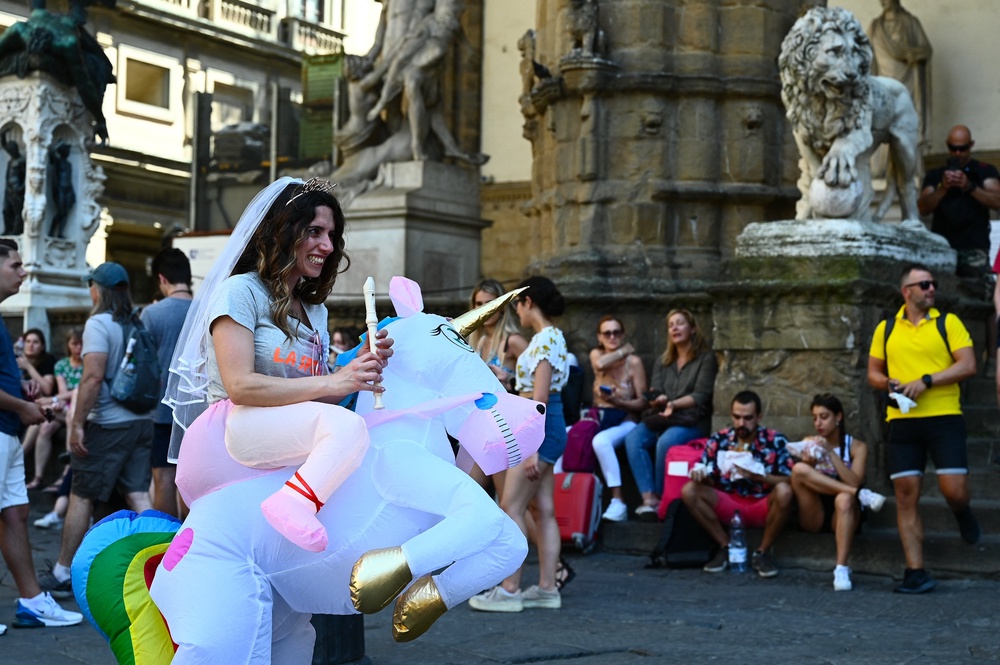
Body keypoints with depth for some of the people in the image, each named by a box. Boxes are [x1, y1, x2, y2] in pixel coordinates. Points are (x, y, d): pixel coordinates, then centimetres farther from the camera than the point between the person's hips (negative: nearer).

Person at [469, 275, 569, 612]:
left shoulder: (545, 339, -15)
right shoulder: (550, 337, 15)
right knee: (543, 510, 9)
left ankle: (509, 590, -7)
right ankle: (547, 588, 11)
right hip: (547, 428, 10)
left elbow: (540, 397, -20)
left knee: (511, 507, -8)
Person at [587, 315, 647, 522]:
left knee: (600, 441, -38)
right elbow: (600, 364, -15)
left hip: (624, 421, -4)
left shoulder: (633, 361, -3)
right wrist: (623, 351, -3)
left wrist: (618, 402, -22)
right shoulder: (595, 354, 11)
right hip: (598, 418, 4)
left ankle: (618, 502, -37)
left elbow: (642, 402, -6)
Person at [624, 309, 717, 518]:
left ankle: (660, 496, -20)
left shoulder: (705, 359, 3)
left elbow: (701, 396, -7)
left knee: (666, 442, -36)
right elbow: (655, 394, 11)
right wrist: (657, 400, -14)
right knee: (633, 438, -26)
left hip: (693, 421, -5)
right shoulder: (662, 362, 18)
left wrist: (673, 404, -22)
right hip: (662, 418, 5)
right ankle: (648, 497, -33)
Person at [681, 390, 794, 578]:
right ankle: (726, 547, -7)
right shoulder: (718, 440, 0)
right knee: (689, 491, -19)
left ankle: (762, 552, -13)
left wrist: (759, 476, -27)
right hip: (729, 505, 2)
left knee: (784, 491, -33)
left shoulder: (775, 441, -6)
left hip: (763, 508, -2)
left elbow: (789, 481, -13)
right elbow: (710, 481, 2)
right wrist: (701, 475, -22)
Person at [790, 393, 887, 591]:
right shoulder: (809, 444, 10)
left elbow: (854, 482, -11)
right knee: (799, 469, -23)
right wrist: (807, 464, -20)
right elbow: (798, 483, 0)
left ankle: (842, 569, -44)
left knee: (844, 499, -38)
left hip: (841, 516, -2)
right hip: (814, 516, 2)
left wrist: (831, 452, -18)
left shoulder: (856, 446, 5)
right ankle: (861, 495, -23)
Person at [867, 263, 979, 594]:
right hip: (902, 421, 2)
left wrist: (926, 381, -15)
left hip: (944, 418, -2)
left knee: (954, 490, -10)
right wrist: (889, 384, -6)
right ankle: (916, 573, 5)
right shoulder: (885, 329, 11)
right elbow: (873, 373, 17)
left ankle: (962, 513, 28)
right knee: (906, 497, -1)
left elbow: (968, 365, -6)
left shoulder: (948, 323, 3)